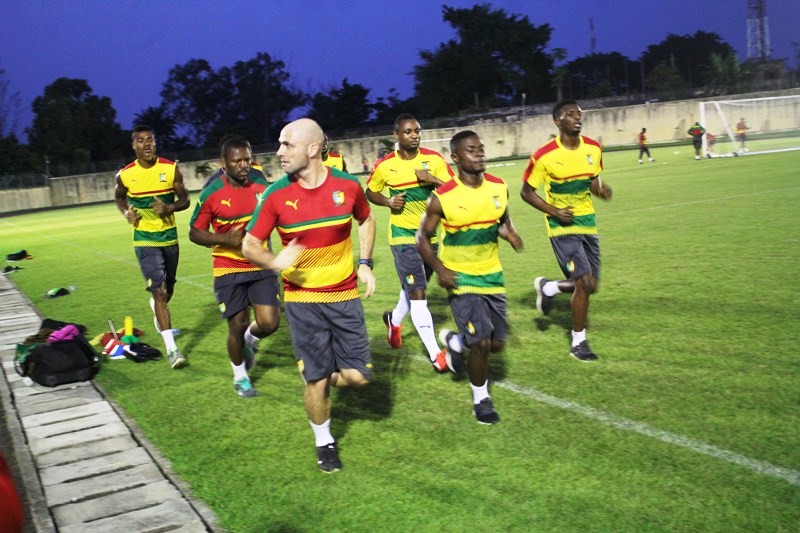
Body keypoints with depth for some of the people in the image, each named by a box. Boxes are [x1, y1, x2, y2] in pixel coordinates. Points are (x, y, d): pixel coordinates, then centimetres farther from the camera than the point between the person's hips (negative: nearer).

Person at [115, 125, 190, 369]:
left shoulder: (171, 169, -5)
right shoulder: (125, 175, -5)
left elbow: (184, 199, 1)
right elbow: (119, 196, 16)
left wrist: (169, 207, -19)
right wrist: (126, 212, -4)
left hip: (170, 237, 3)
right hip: (144, 240, -3)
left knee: (168, 289, 18)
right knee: (159, 291, -12)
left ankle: (156, 308, 55)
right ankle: (171, 348, -11)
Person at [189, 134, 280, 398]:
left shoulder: (261, 184, -2)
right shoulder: (212, 193, -12)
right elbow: (194, 232, -5)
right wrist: (226, 239, -20)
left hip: (262, 267, 3)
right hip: (229, 270, -3)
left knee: (269, 323, -6)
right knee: (238, 326, 3)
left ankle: (249, 341, 32)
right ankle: (240, 377, 30)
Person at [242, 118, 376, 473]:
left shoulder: (347, 185, -6)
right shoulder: (276, 194, -9)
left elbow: (366, 220, 14)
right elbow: (250, 244, -3)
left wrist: (365, 263, 3)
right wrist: (275, 261, -25)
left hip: (344, 295, 2)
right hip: (301, 299, -1)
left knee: (358, 375, -1)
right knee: (317, 379, 3)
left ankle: (323, 379, 33)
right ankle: (324, 441, 28)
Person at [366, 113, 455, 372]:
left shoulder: (433, 159, -4)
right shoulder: (385, 166, -7)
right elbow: (370, 193, 8)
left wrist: (433, 180, -24)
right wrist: (389, 202, -11)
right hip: (403, 236, -3)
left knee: (413, 287, 20)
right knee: (417, 293, -9)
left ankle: (394, 319, 50)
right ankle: (435, 353, -3)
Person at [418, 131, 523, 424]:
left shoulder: (499, 188, -3)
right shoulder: (442, 198, -15)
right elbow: (423, 237, -5)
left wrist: (510, 233, -7)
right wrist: (439, 268, -18)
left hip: (492, 276, 5)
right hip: (460, 277, -5)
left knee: (496, 343, 9)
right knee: (481, 343, -10)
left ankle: (454, 340, 41)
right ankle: (481, 399, 16)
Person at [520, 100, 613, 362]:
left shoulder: (593, 149, 1)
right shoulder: (545, 156, -14)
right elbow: (526, 192, -5)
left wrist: (600, 189, -7)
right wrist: (554, 211, -16)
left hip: (588, 224, 6)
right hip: (562, 226, -6)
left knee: (590, 286, 7)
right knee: (584, 283, -13)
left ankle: (547, 287, 37)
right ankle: (578, 343, 7)